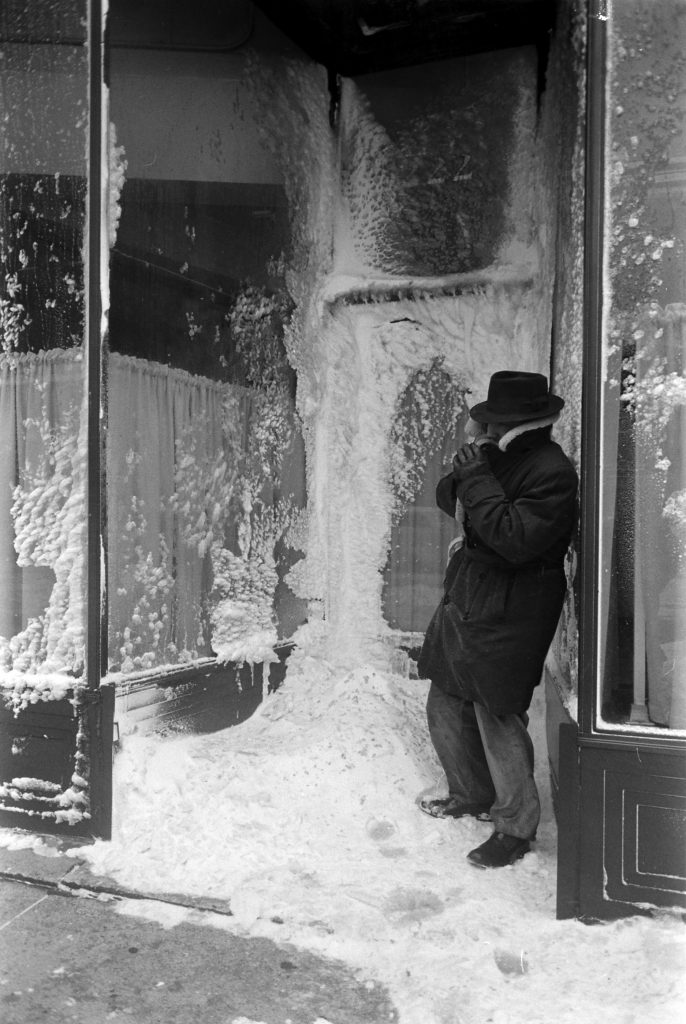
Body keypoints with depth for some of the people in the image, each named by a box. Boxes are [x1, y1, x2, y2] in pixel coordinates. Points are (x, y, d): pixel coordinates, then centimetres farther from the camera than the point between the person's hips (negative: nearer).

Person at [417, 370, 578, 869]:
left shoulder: (552, 471, -18)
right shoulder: (497, 457, 8)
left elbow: (515, 540, -27)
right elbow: (447, 499, 15)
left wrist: (478, 481, -22)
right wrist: (465, 473, -7)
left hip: (509, 613, -9)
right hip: (466, 599, 9)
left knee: (498, 717, -2)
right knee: (446, 706, 17)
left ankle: (517, 827, 19)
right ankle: (471, 795, 39)